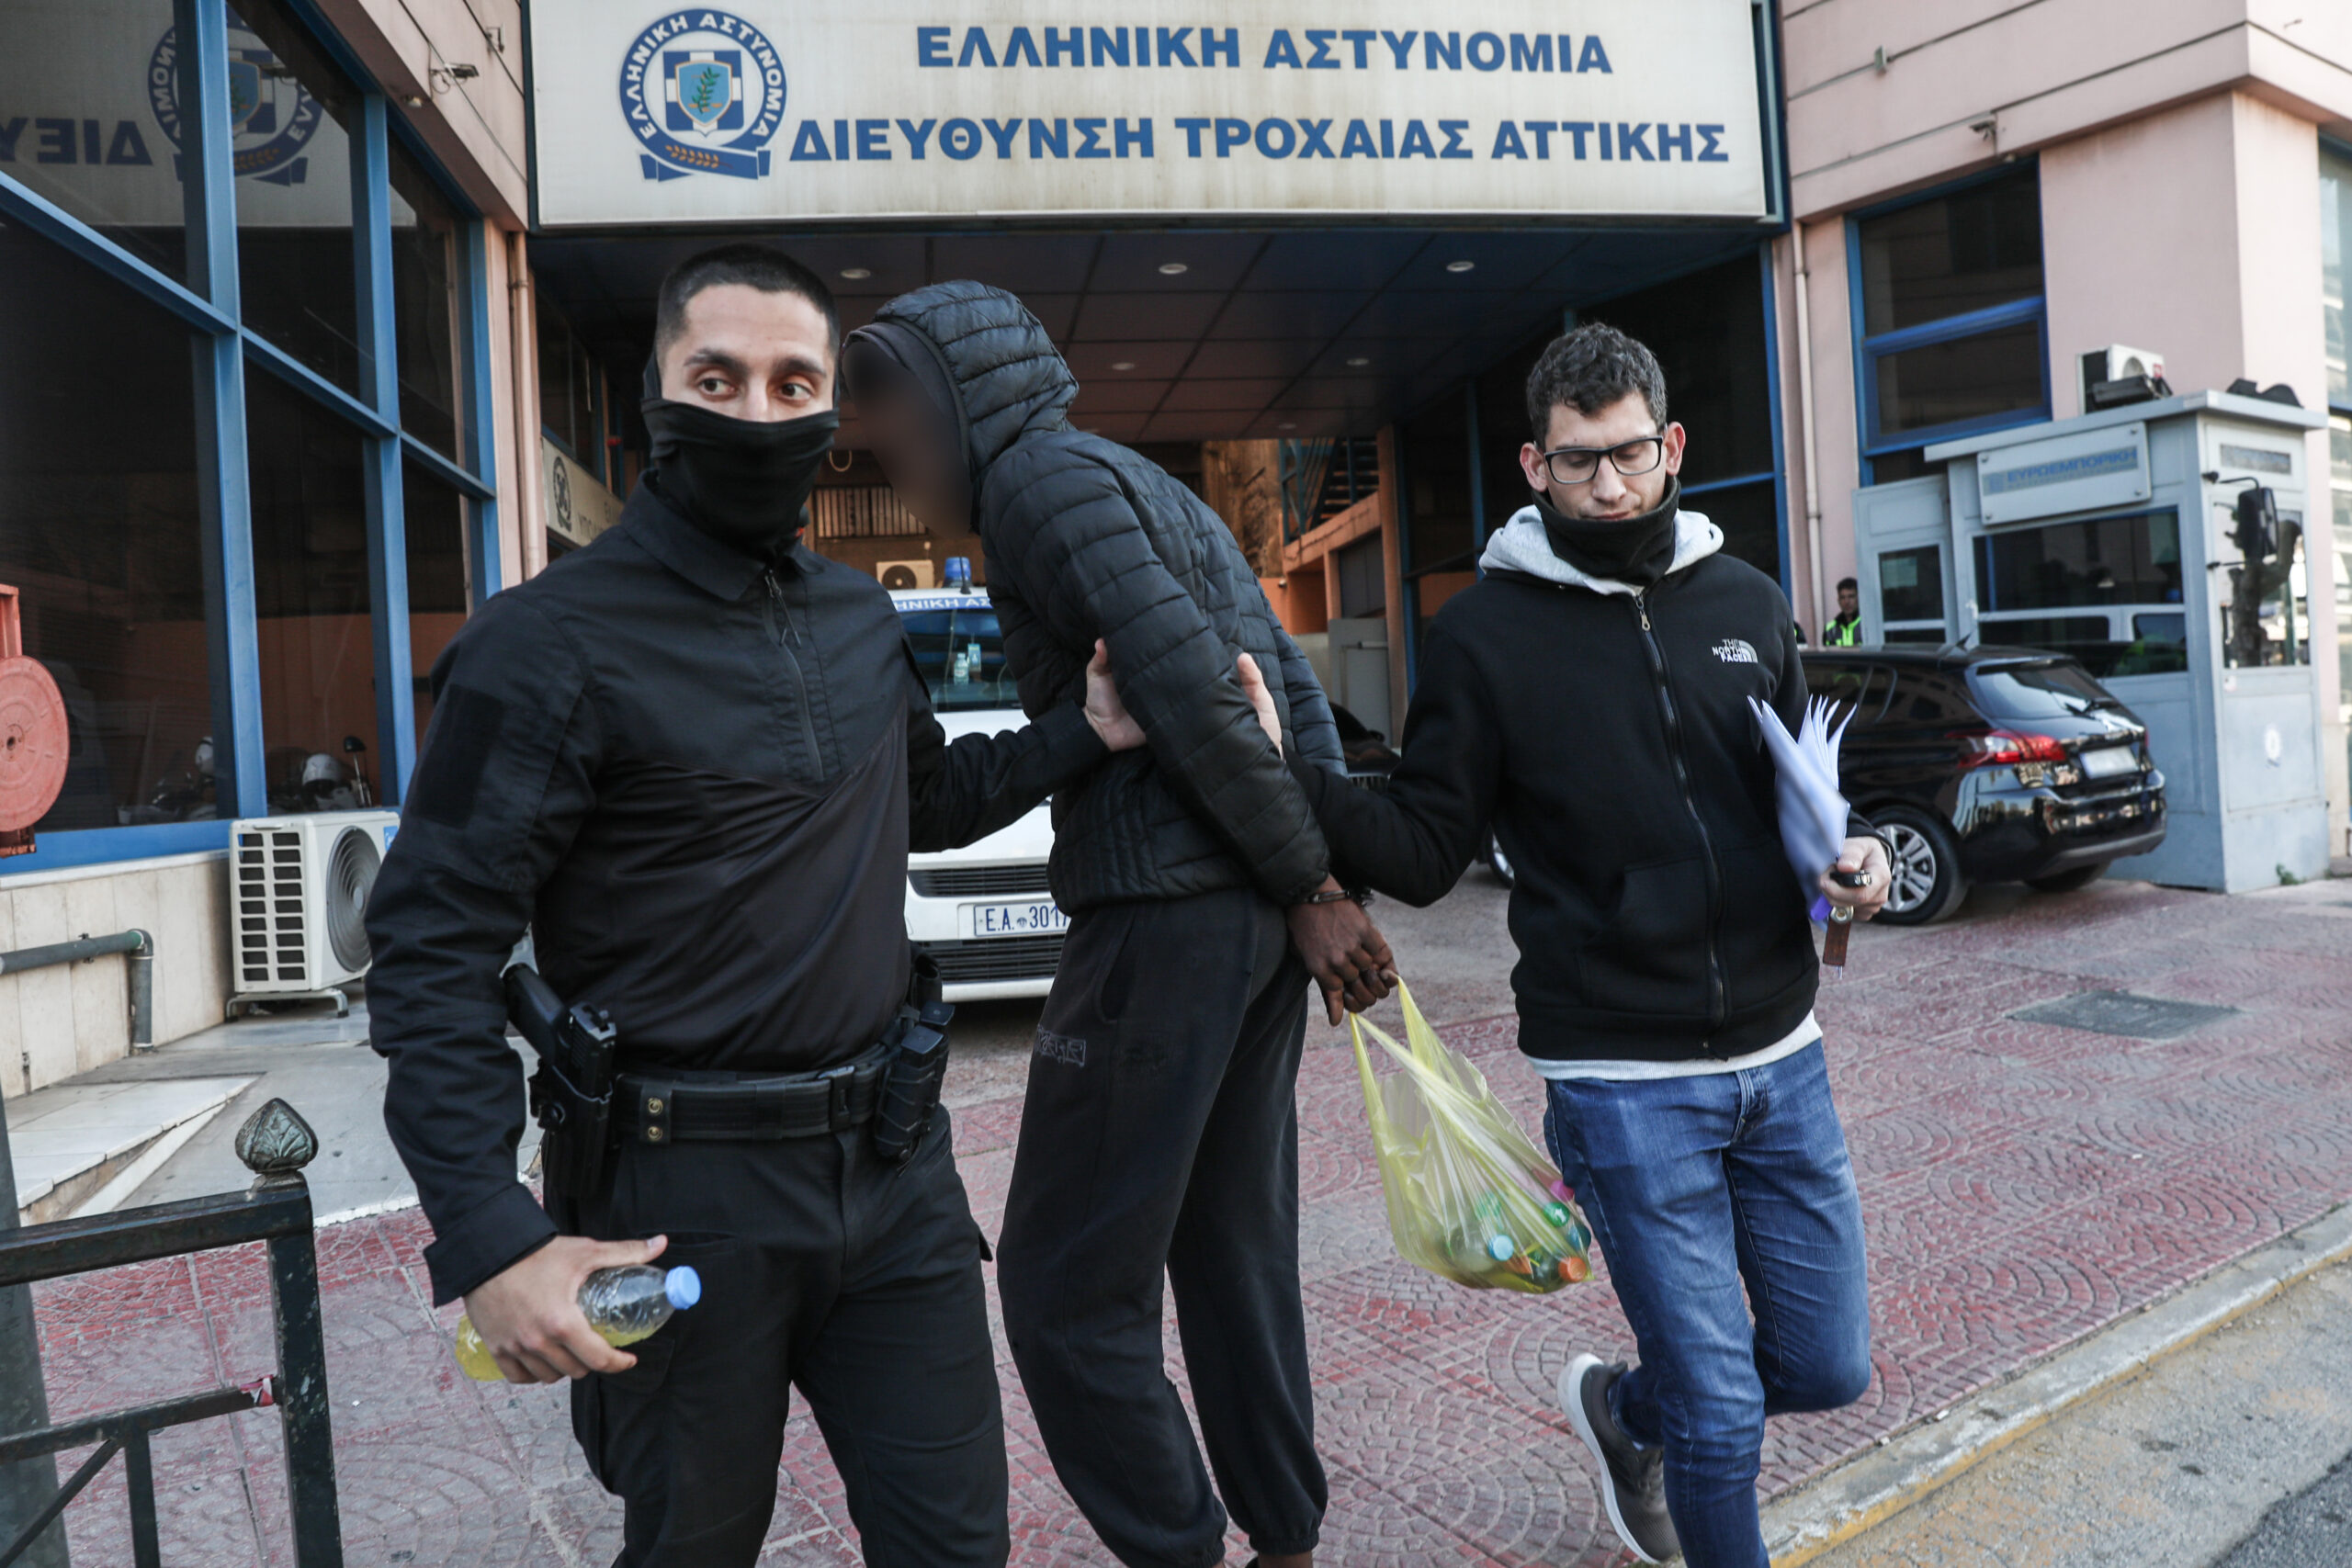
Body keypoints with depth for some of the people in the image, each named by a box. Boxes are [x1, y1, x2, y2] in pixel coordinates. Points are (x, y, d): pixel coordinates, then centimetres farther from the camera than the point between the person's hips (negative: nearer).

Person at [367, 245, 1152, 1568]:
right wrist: (491, 1240, -19)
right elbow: (433, 952, -12)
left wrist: (1087, 731, 10)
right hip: (684, 1196, -5)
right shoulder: (553, 642, -11)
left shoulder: (862, 619, 9)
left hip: (894, 1166, 5)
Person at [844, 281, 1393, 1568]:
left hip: (1162, 923, -10)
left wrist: (1309, 887, -10)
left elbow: (1196, 698, -18)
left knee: (1067, 1286, 3)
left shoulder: (1045, 476, -7)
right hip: (1258, 925, 10)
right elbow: (1299, 699, 17)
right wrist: (1330, 889, 11)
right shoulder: (1154, 490, 22)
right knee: (1235, 1252, 17)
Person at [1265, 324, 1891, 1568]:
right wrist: (1286, 775, -24)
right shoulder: (1483, 633, -6)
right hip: (1620, 1081, -5)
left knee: (1828, 1366, 17)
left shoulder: (1746, 604, 6)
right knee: (1721, 1416, 4)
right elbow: (1425, 854, -8)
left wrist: (1853, 852, -4)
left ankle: (1623, 1408, 44)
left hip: (1781, 1057, 5)